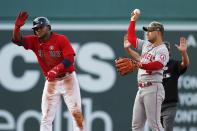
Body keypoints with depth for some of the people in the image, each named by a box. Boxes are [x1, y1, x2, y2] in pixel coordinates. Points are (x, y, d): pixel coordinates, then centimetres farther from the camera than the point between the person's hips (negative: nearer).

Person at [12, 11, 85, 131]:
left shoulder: (61, 39, -14)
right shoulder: (35, 41, -1)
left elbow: (70, 59, -21)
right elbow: (17, 40, -13)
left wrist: (56, 69, -37)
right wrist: (17, 26, -32)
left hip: (68, 79, -4)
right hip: (51, 82, 4)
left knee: (76, 113, -5)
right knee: (46, 117, 2)